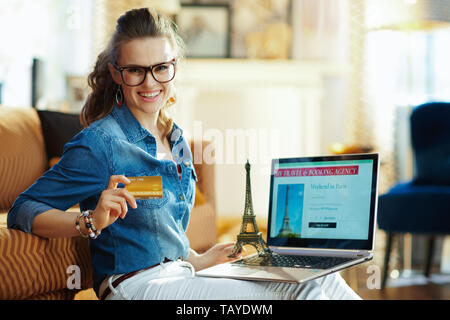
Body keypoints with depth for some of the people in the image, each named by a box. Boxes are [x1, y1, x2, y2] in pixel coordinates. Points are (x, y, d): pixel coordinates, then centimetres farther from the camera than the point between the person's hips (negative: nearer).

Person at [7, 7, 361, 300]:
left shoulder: (176, 140, 13)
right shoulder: (100, 143, -11)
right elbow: (23, 211, -12)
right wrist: (91, 221, -25)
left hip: (180, 275, 8)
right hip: (137, 286, -8)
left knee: (326, 283, -9)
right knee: (311, 294, -19)